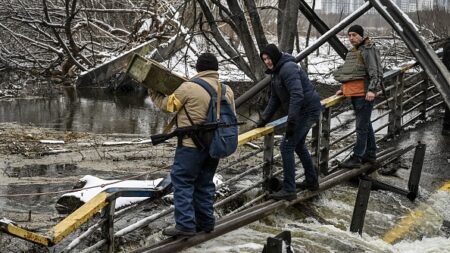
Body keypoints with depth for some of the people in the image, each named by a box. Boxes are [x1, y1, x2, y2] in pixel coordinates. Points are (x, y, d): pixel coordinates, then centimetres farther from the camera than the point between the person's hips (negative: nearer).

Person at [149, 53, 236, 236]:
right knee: (204, 183, 17)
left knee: (182, 182, 0)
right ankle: (205, 222, 22)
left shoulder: (189, 87, -13)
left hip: (191, 145, -6)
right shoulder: (227, 91, 6)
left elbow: (167, 105, -1)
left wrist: (153, 94, 16)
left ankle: (185, 225, -4)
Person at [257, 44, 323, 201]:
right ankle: (312, 181, 37)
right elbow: (274, 99, 16)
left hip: (308, 111, -11)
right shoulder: (277, 72, 12)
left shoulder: (288, 68, -21)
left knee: (286, 146, -12)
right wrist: (264, 119, 8)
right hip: (304, 111, 11)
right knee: (298, 145, 24)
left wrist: (291, 121, -33)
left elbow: (297, 95, -30)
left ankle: (288, 190, -9)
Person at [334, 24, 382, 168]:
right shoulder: (352, 52, 20)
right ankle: (370, 154, 25)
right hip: (354, 94, 10)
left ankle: (357, 157, -7)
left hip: (364, 94, -10)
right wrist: (344, 89, 23)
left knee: (362, 127, -8)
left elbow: (376, 72, -16)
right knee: (366, 125, 16)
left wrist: (372, 90, -24)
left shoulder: (368, 50, -9)